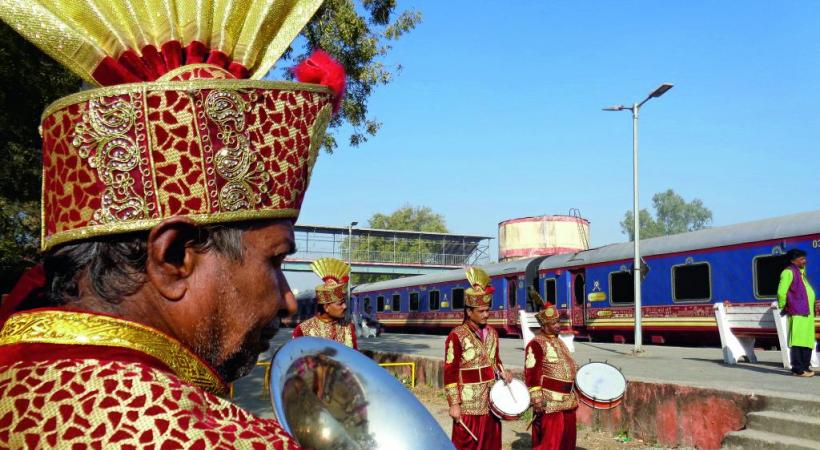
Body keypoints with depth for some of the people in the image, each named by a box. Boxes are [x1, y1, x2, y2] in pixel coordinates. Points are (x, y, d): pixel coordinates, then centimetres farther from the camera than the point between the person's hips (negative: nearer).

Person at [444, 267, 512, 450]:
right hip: (469, 404, -6)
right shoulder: (457, 336, -12)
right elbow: (450, 372, -13)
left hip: (491, 402, 7)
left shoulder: (492, 333, 9)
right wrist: (454, 404, -16)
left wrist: (502, 372, 0)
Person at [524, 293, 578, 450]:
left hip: (567, 399, 9)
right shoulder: (536, 344, -14)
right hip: (550, 401, -9)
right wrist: (536, 399, -24)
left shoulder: (558, 341, 14)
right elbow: (531, 374, -19)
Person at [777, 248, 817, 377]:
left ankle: (805, 367, 20)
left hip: (807, 313, 10)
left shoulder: (801, 271, 19)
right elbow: (781, 292, -15)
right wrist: (783, 307, -5)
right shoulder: (789, 272, -9)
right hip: (797, 313, -9)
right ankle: (798, 369, -8)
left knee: (808, 341, 12)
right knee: (797, 341, -9)